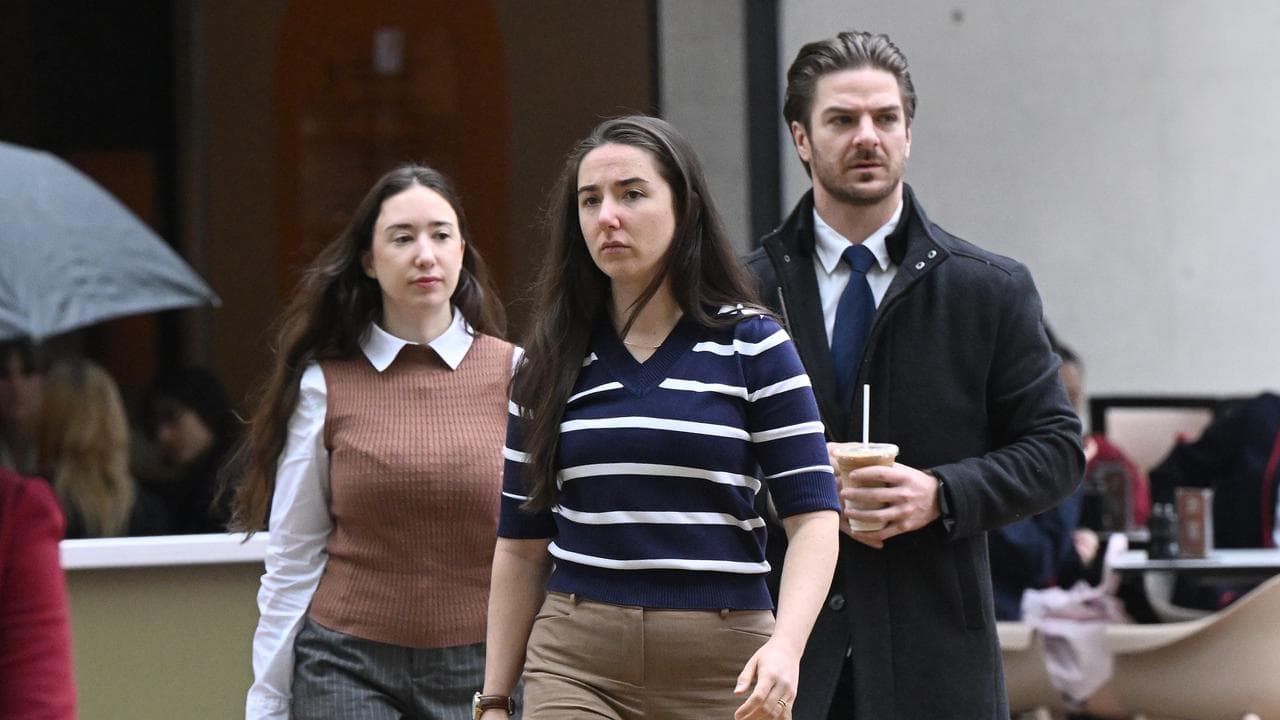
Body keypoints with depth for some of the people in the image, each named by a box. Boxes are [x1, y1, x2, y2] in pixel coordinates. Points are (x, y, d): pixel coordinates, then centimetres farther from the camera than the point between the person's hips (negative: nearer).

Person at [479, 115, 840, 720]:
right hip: (574, 663, 1)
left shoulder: (752, 347, 1)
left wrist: (785, 645, -21)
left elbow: (812, 515, -5)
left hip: (719, 668, -1)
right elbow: (522, 546, 13)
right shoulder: (552, 364, 10)